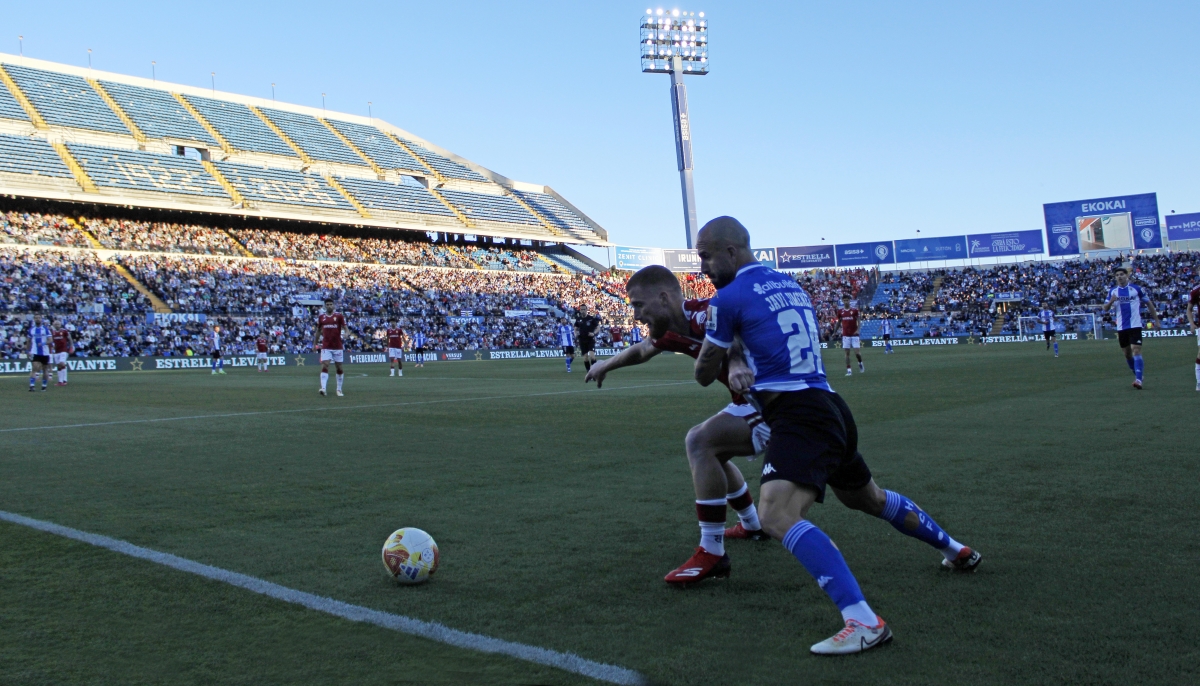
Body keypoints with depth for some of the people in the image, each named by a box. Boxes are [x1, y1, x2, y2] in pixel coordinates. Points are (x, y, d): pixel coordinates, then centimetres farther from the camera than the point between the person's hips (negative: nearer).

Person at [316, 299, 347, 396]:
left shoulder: (339, 316, 0)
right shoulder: (321, 317, 7)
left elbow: (345, 327, -4)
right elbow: (318, 331, 18)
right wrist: (316, 343, 18)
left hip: (338, 346, -1)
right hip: (326, 347, 1)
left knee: (339, 368, 6)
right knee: (324, 366, -14)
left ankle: (339, 389, 17)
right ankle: (323, 388, -22)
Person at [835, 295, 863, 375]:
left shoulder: (854, 310, -2)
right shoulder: (840, 311, 5)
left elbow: (858, 321, 0)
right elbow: (838, 322, 15)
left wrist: (857, 330, -14)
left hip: (854, 334, -2)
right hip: (845, 335, 2)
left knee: (857, 352, -5)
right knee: (847, 353, -1)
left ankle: (860, 363, 25)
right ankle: (848, 370, 3)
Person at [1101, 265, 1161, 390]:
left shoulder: (1137, 289, -2)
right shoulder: (1112, 291, 7)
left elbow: (1149, 303, 6)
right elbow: (1105, 309, 5)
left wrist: (1156, 320, 6)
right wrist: (1111, 301, -17)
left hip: (1135, 325, -4)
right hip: (1121, 327, 4)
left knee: (1136, 351, -16)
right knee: (1127, 353, 13)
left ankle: (1138, 380, -20)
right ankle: (1138, 374, 32)